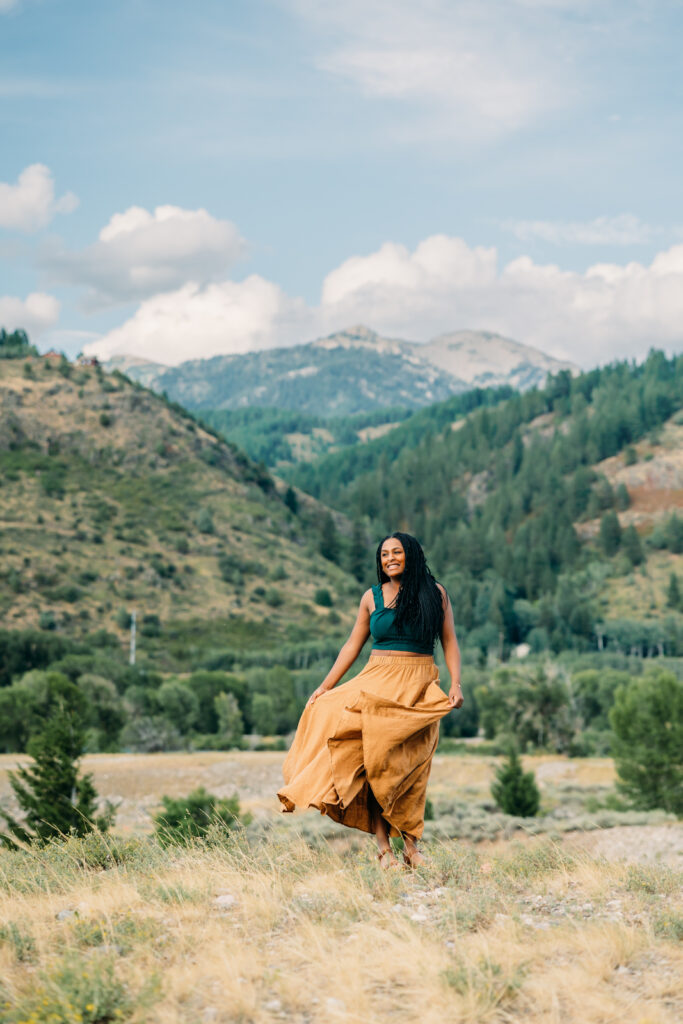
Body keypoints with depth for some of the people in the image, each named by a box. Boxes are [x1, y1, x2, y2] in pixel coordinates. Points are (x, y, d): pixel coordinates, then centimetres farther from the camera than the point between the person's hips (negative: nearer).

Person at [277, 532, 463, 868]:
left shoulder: (435, 593, 5)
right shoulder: (372, 597, 9)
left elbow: (449, 641, 5)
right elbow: (353, 645, 12)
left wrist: (455, 683, -7)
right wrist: (325, 686, 8)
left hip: (420, 689, -1)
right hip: (378, 683, 1)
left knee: (412, 767, -3)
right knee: (373, 759, -12)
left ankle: (410, 845, 3)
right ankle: (383, 845, -12)